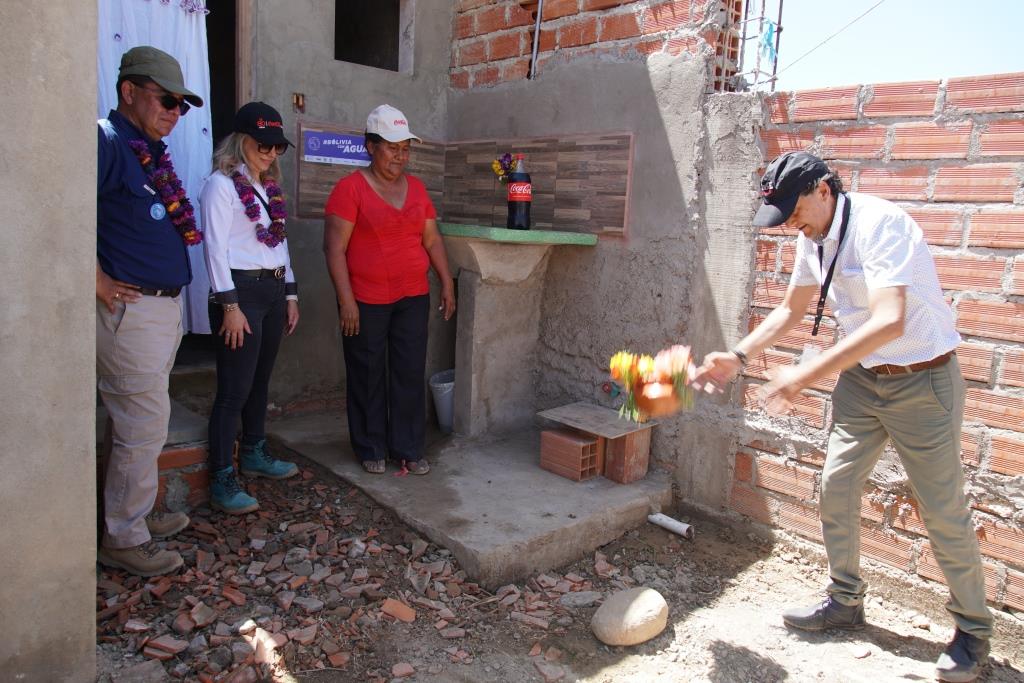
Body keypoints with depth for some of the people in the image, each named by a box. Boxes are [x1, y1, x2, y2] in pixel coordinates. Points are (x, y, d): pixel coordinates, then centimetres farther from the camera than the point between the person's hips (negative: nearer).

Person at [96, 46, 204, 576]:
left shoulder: (150, 152, 15)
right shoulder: (108, 141, -13)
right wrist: (99, 283, -20)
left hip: (164, 307, 9)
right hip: (129, 308, -9)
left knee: (143, 422, 17)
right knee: (145, 424, -3)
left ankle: (137, 515, 32)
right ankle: (122, 539, 12)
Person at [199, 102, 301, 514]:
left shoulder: (269, 187, 16)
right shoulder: (221, 184, -7)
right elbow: (215, 247, -13)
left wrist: (290, 295, 15)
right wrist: (230, 306, -17)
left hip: (273, 290, 8)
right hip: (241, 290, -8)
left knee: (260, 381, 16)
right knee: (235, 390, -6)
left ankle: (254, 454, 31)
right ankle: (222, 480, 1)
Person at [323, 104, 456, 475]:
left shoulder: (416, 188, 10)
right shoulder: (350, 188, -7)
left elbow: (432, 240, 14)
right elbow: (335, 248, -11)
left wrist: (446, 283, 8)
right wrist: (346, 299, -16)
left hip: (413, 298, 5)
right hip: (366, 300, -4)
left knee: (411, 374, 6)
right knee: (368, 376, 6)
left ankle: (409, 448, 19)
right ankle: (371, 449, 21)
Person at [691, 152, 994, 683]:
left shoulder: (879, 224, -25)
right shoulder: (813, 238, 1)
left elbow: (890, 321, -36)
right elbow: (792, 309, 14)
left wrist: (808, 373, -37)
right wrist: (738, 356, 4)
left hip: (922, 379, -7)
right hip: (861, 376, 8)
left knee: (943, 510, 2)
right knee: (836, 488, 9)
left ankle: (973, 628, 23)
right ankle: (845, 600, 28)